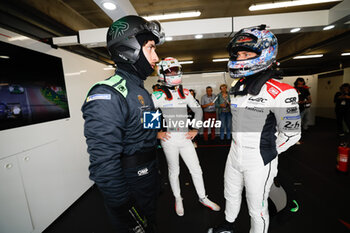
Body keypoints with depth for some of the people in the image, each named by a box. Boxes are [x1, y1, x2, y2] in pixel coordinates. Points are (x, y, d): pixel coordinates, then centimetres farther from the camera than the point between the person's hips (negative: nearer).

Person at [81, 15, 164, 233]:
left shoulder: (140, 90, 5)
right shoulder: (107, 96, -25)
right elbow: (103, 164, -28)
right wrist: (126, 212, -20)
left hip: (149, 178, 8)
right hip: (129, 187, -8)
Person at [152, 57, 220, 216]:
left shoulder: (185, 93, 5)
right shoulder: (158, 95, -7)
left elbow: (198, 110, 14)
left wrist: (195, 129, 6)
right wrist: (157, 133, -9)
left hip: (185, 138, 4)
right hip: (169, 139, -3)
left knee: (196, 170, 13)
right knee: (174, 171, 15)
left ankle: (203, 198, 37)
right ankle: (178, 199, 40)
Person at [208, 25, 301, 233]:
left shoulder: (279, 92, -19)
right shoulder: (237, 88, 4)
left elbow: (291, 133, -12)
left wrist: (267, 152, -2)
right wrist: (240, 144, 15)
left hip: (259, 162, -7)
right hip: (234, 154, 8)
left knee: (257, 209, 15)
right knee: (231, 195, 28)